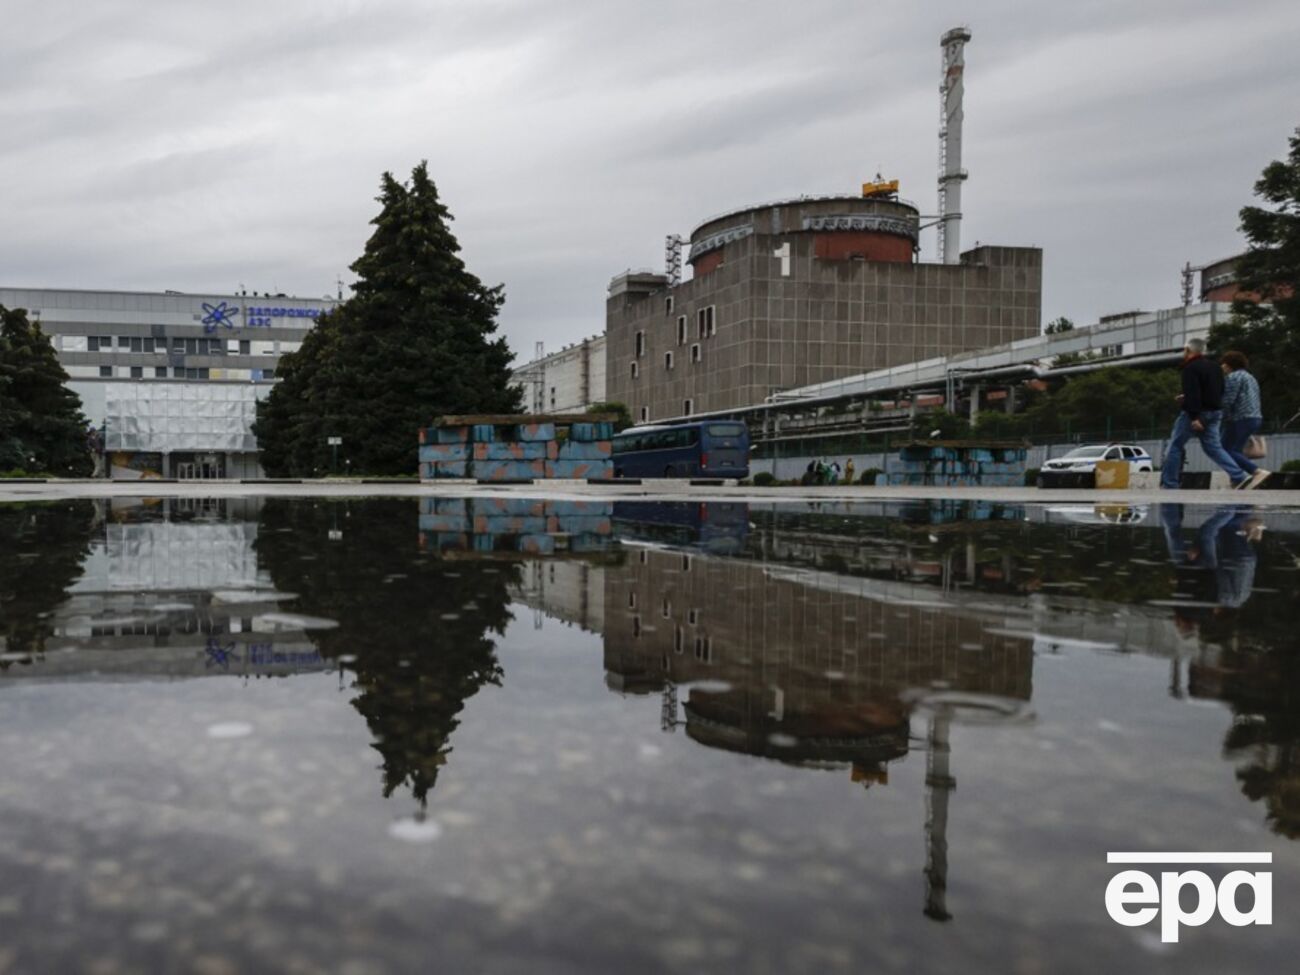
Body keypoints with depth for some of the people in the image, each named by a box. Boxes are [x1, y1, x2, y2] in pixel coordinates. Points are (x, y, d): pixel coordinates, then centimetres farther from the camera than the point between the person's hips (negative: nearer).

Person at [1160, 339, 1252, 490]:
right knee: (1213, 448, 8)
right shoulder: (1214, 368, 17)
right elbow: (1219, 392, 25)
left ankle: (1169, 484, 1)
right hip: (1214, 413, 8)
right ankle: (1240, 477, -6)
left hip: (1194, 415, -8)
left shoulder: (1191, 368, -11)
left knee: (1175, 446, 1)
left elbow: (1192, 393, -22)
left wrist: (1194, 417, -27)